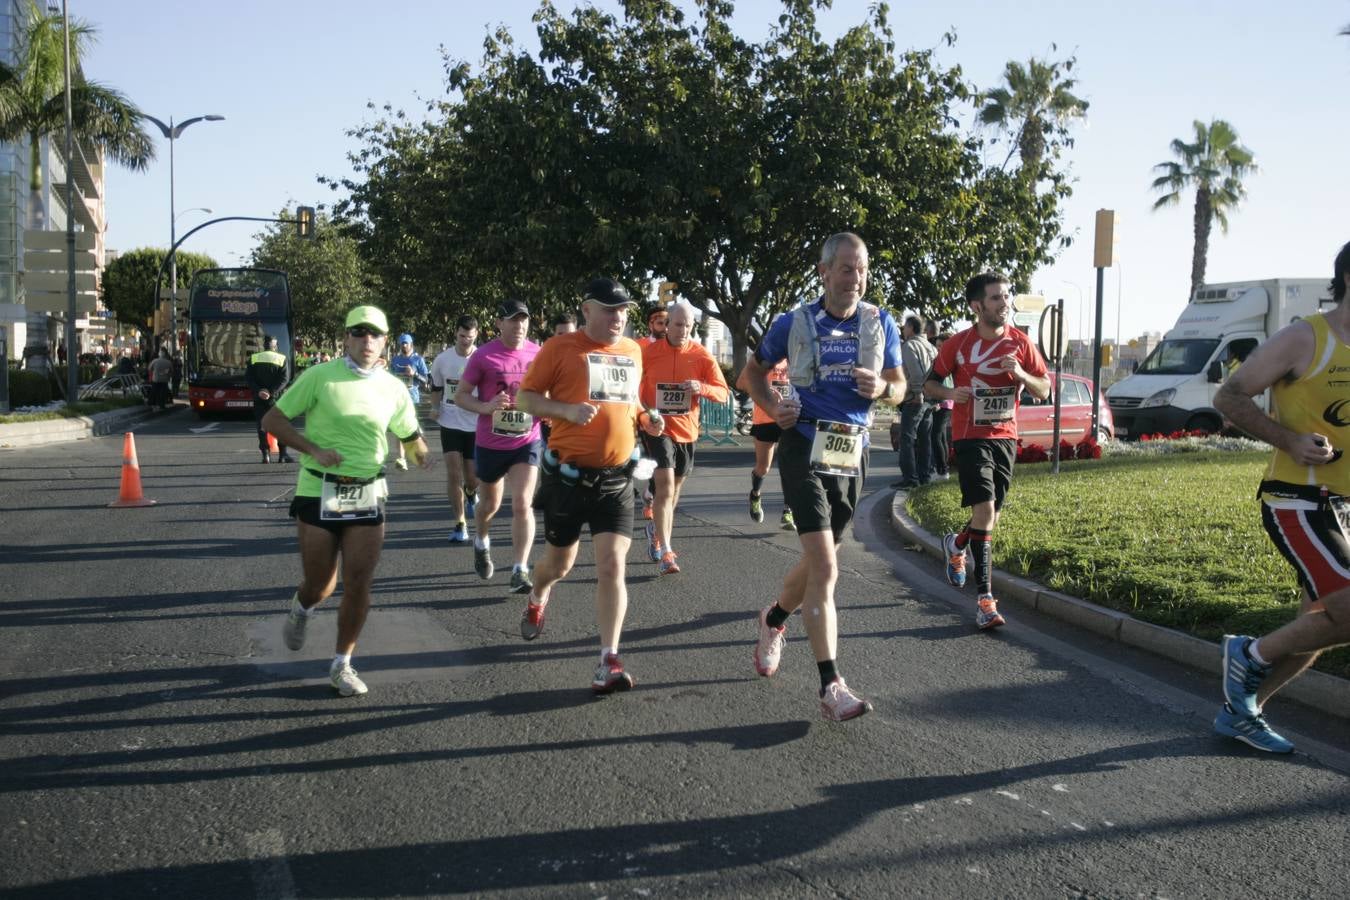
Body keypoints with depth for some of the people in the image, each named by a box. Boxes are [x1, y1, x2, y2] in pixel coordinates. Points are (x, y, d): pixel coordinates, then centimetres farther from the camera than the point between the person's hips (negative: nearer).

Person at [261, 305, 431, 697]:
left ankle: (342, 664, 17)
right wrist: (314, 450, -16)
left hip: (368, 496, 3)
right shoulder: (319, 376, -6)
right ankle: (301, 610, 43)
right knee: (319, 585, 5)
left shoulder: (393, 388, 5)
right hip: (319, 492, -2)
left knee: (358, 585, 0)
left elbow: (411, 435, 18)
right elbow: (272, 420, -3)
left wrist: (421, 453, -6)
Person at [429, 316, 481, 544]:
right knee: (453, 474, -9)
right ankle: (460, 524, -1)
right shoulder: (442, 359, -2)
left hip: (476, 425, 0)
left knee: (473, 478, 8)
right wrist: (436, 408, -2)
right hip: (450, 423, 0)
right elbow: (435, 388, 13)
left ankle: (471, 494, 45)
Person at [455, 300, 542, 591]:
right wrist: (485, 407, -25)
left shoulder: (538, 354, -2)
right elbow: (461, 396, -7)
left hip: (527, 442, 1)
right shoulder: (483, 356, -11)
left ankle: (520, 571, -7)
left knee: (522, 504, -12)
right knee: (490, 504, 18)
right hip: (489, 444, -1)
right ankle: (481, 543, 49)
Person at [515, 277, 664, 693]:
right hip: (568, 475, -2)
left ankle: (609, 660, -8)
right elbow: (524, 397, -4)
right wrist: (567, 410, -20)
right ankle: (537, 600, 50)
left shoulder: (632, 351, 10)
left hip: (617, 478, 2)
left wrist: (645, 417, 4)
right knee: (560, 562, 15)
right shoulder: (560, 348, -6)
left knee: (612, 566, -10)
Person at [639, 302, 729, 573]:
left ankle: (655, 529, 41)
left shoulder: (702, 355, -3)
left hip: (686, 431, 3)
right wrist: (645, 413, -10)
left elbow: (723, 393, -4)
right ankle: (665, 551, -13)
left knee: (673, 489, 16)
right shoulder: (648, 353, -4)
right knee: (665, 486, -15)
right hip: (658, 428, -3)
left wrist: (702, 388, -24)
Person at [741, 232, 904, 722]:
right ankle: (831, 687, -14)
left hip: (852, 453, 4)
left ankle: (774, 618, 48)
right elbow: (754, 372, 12)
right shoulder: (794, 323, -2)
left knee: (819, 560, 17)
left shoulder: (881, 323, 5)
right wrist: (772, 405, -7)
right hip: (805, 448, -4)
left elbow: (899, 383, 12)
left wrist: (882, 388, -11)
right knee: (825, 565, -15)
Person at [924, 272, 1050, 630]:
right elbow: (929, 383, 4)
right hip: (970, 437, -4)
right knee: (985, 509, -17)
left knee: (991, 515, 13)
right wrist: (950, 393, -18)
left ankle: (956, 544, 47)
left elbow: (1044, 389, 6)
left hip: (1005, 437, 4)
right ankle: (985, 599, -14)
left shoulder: (1020, 342, 1)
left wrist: (1020, 374, -15)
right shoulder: (958, 344, -6)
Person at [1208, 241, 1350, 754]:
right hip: (1297, 501, -8)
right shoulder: (1304, 339, -10)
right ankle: (1251, 655, 4)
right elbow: (1229, 397, -9)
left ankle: (1239, 711, 25)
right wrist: (1290, 441, -20)